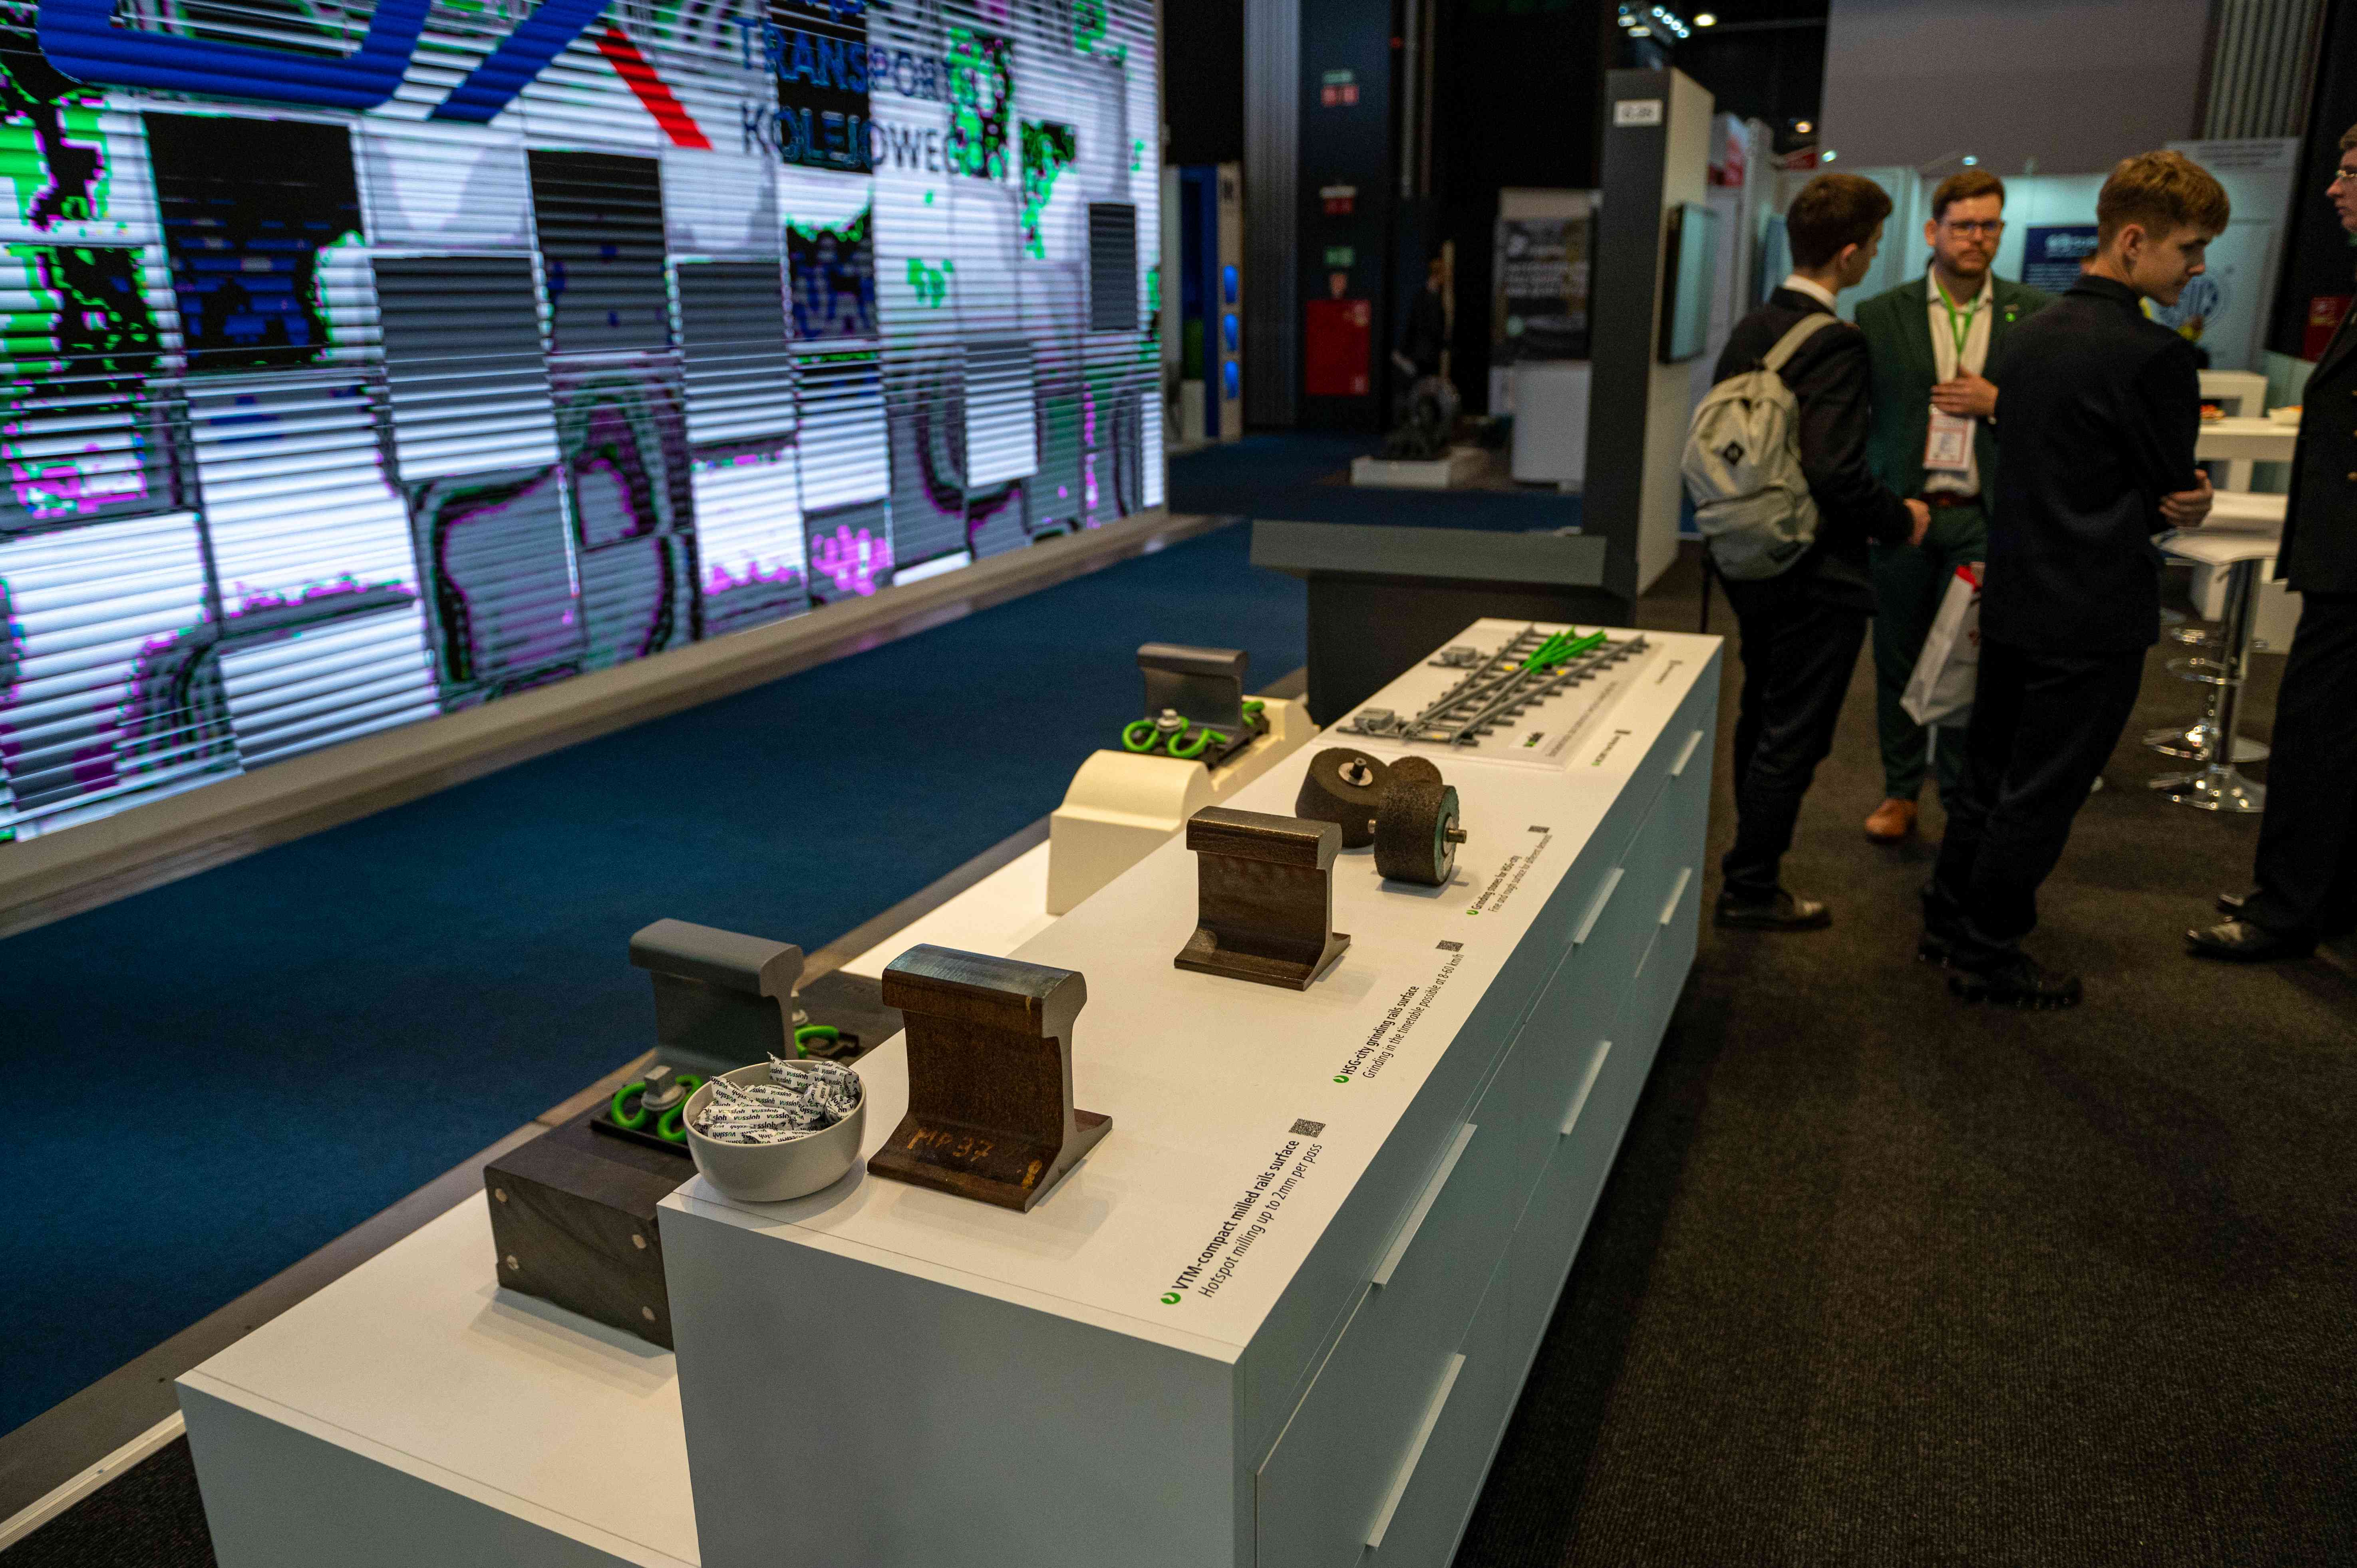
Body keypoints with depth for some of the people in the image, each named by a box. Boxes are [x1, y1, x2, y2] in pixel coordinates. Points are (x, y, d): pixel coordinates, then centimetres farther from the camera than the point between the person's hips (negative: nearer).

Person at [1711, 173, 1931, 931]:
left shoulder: (1751, 329, 5)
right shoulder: (1834, 342, -21)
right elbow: (1836, 471, -28)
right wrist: (1901, 518, -12)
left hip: (1753, 560, 9)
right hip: (1817, 574, -9)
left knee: (1761, 717, 22)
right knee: (1794, 736, 3)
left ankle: (1752, 861, 38)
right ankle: (1751, 889, 12)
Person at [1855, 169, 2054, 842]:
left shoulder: (2037, 315, 4)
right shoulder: (1880, 315, 3)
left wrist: (1998, 403, -12)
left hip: (1985, 516, 0)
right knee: (1898, 661, 9)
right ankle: (1900, 793, 23)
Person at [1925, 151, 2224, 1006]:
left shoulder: (2030, 334, 8)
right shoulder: (2152, 354, -19)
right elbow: (2173, 491, -9)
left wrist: (2171, 502, 1)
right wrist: (2175, 503, 13)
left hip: (2013, 597, 8)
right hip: (2093, 616, -8)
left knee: (1991, 771, 18)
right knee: (2041, 796, 3)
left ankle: (1949, 919, 30)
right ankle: (1989, 958, 14)